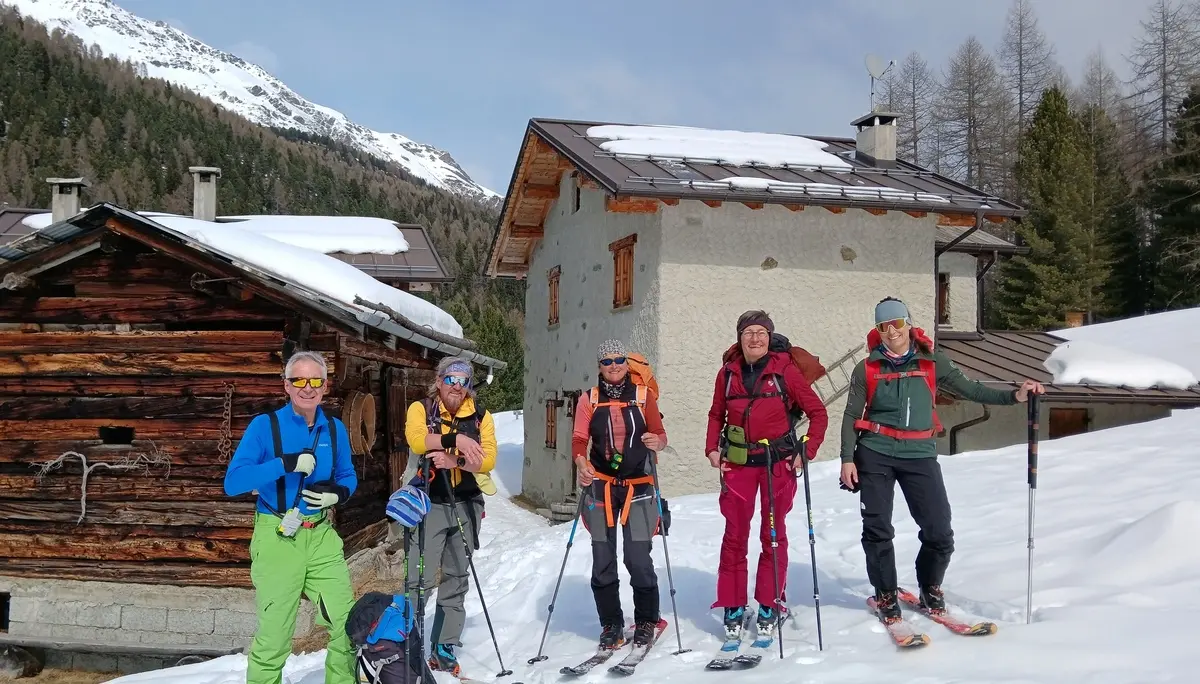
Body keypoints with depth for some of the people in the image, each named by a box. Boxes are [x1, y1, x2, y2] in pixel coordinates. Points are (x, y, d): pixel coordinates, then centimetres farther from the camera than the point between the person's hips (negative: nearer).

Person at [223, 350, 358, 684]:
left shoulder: (335, 429, 4)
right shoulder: (264, 425, -9)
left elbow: (348, 476, 15)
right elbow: (233, 482, -18)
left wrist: (338, 492, -8)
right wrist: (285, 463, -29)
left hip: (322, 537, 4)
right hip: (277, 540, -4)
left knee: (348, 624, 5)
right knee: (273, 635, 6)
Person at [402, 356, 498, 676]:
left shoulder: (481, 415, 5)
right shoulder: (421, 408, -1)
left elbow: (488, 459, -8)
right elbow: (417, 440, -22)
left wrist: (455, 461, -23)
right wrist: (456, 439, -32)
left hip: (466, 506, 3)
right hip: (429, 504, -3)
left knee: (456, 579, 10)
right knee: (418, 578, -6)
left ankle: (445, 648, 20)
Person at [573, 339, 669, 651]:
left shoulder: (644, 395, 5)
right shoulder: (588, 399, 7)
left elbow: (660, 435, 3)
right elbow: (579, 439, -1)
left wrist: (657, 442, -21)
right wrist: (581, 462, -21)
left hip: (638, 486, -1)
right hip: (601, 486, 1)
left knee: (638, 558, -6)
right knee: (603, 559, 2)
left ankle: (646, 620, 15)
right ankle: (611, 625, 16)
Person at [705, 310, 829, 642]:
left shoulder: (785, 370, -5)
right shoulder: (728, 373, 3)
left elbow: (818, 413, -1)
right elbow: (716, 414, 16)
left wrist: (806, 451, -9)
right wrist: (712, 449, 4)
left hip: (778, 462, -2)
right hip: (737, 462, 2)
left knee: (773, 535, 7)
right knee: (735, 535, 2)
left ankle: (770, 607, 19)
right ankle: (733, 608, 13)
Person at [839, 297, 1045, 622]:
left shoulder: (932, 361, 4)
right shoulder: (867, 368, 2)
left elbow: (969, 390, 4)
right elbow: (851, 415, 4)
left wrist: (1013, 395, -9)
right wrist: (847, 458, -3)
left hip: (920, 455, 1)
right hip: (874, 455, 0)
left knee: (940, 532, -2)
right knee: (877, 531, 1)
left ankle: (930, 590, 23)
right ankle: (886, 596, 20)